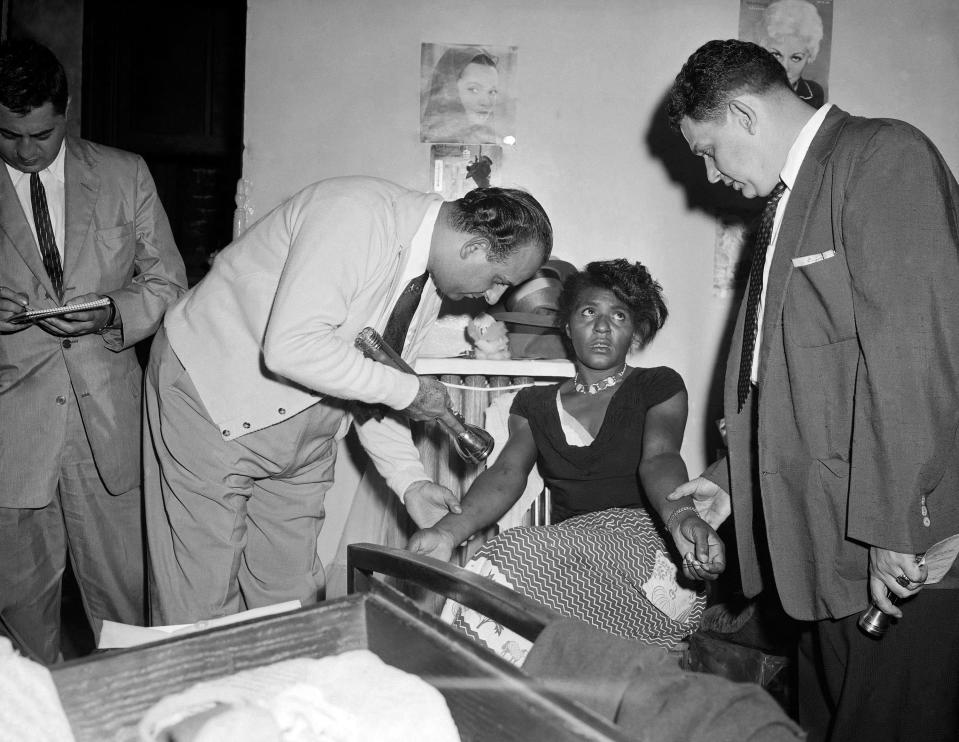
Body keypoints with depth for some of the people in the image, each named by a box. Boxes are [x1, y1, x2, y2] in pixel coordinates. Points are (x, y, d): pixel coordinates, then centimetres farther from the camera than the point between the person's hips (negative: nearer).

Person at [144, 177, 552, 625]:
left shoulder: (430, 288, 2)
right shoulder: (357, 213, -26)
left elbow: (374, 389, 9)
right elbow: (291, 347, -34)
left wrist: (410, 482, -3)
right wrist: (408, 390, -25)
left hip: (302, 432, 8)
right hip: (212, 395, -8)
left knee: (293, 599, 9)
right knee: (203, 597, -1)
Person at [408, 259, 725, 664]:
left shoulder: (659, 387, 13)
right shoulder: (534, 404, 21)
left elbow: (659, 458, -7)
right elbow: (506, 473, 3)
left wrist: (682, 518, -32)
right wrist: (449, 531, -19)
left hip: (643, 537, -2)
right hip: (569, 543, 3)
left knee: (519, 557, -32)